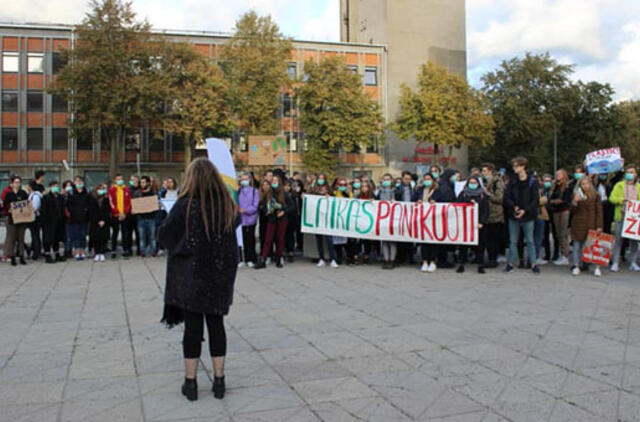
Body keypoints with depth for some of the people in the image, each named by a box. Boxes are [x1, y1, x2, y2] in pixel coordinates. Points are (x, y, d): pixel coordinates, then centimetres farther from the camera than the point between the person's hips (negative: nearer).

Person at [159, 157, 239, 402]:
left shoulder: (185, 204, -13)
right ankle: (219, 381, 17)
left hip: (191, 274, -3)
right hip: (221, 274, 3)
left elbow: (164, 236, -5)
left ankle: (191, 382, 14)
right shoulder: (227, 204, -2)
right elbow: (236, 223, 16)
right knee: (216, 324, 11)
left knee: (193, 326, 6)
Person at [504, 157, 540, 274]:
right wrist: (514, 207, -14)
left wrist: (525, 210, -16)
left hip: (527, 216, -3)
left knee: (530, 240, 4)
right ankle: (511, 262, 15)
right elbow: (506, 197, 3)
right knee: (513, 240, 8)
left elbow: (535, 199, -6)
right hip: (513, 216, 3)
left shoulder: (532, 181, -4)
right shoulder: (512, 182, 6)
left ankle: (533, 263, 11)